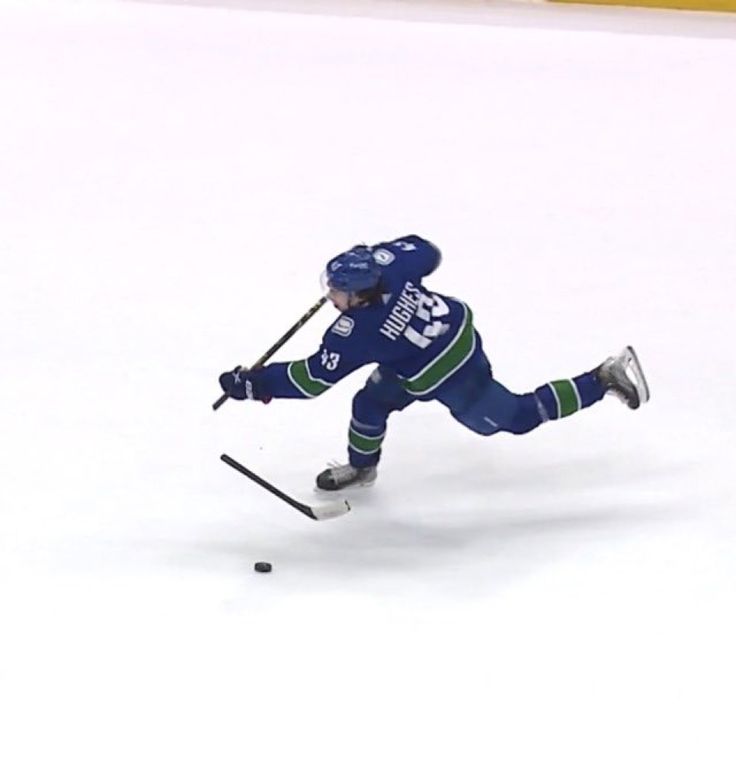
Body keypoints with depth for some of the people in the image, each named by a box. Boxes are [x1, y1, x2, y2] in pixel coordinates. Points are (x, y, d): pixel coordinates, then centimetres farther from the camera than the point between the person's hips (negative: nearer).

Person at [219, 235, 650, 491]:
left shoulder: (356, 333, -32)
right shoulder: (387, 264, -16)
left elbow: (313, 379, -26)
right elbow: (427, 252, 4)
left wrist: (254, 384, -22)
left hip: (448, 377, -8)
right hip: (457, 331, 9)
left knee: (515, 417, 11)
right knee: (371, 402, 14)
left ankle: (605, 380, 15)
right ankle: (361, 467, 40)